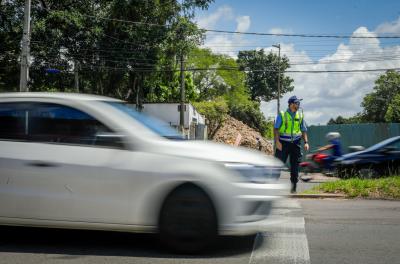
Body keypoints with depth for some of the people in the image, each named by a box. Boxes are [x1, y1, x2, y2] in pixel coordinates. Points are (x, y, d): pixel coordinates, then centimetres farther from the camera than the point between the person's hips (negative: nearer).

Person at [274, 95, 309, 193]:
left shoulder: (300, 116, 9)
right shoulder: (282, 115, -2)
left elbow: (304, 130, 13)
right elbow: (276, 129, -4)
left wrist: (306, 142, 1)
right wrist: (277, 141, -15)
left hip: (295, 143, 3)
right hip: (283, 143, -3)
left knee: (295, 165, 5)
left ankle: (294, 187, 14)